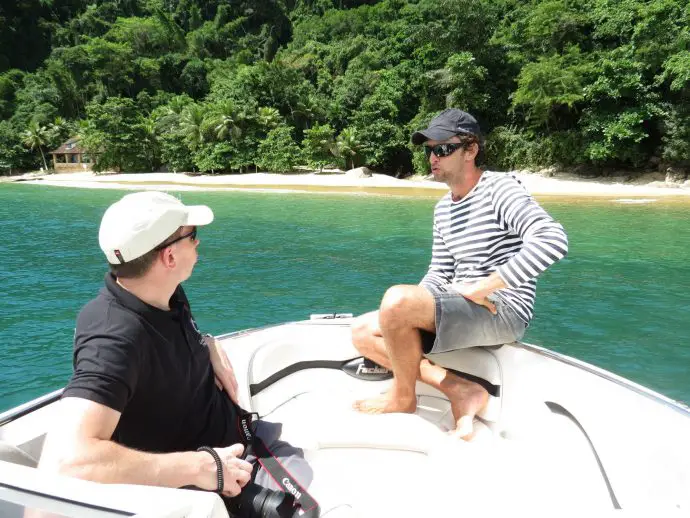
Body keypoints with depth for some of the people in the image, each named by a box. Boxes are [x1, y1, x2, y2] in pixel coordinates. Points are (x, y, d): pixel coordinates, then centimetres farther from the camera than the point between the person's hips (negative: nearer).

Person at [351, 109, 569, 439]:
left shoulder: (499, 188, -10)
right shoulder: (443, 207, 15)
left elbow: (553, 240, -25)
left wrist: (483, 288, -25)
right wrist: (407, 311, -3)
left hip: (503, 313, -9)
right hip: (460, 309, 9)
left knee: (397, 297, -31)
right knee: (363, 332, 1)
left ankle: (403, 397, -4)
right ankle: (460, 390, -10)